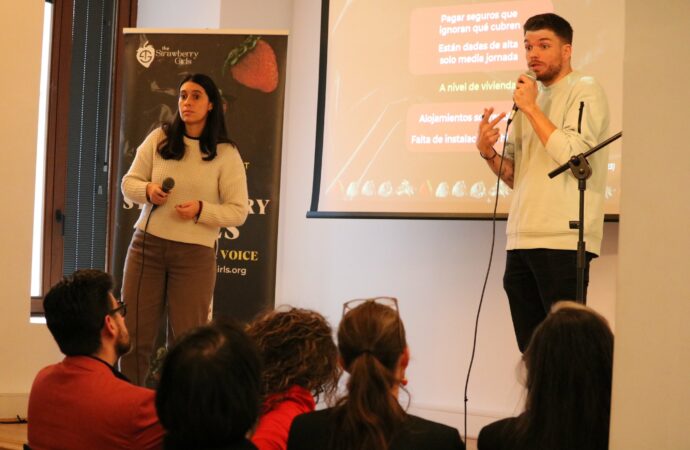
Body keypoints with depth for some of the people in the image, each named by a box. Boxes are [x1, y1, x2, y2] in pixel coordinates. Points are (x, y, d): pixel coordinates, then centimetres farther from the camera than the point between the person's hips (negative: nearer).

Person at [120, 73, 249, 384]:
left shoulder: (226, 154, -1)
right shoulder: (159, 139, 5)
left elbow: (238, 211, -2)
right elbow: (129, 182, 10)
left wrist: (200, 210, -18)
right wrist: (148, 190, -12)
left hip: (195, 254, -2)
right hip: (147, 244, 2)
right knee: (135, 332, 4)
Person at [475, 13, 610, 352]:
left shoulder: (585, 91, -1)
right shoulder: (530, 96, 20)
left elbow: (574, 155, -16)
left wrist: (531, 108, -9)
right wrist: (488, 152, 3)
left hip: (563, 241, -7)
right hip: (521, 241, 7)